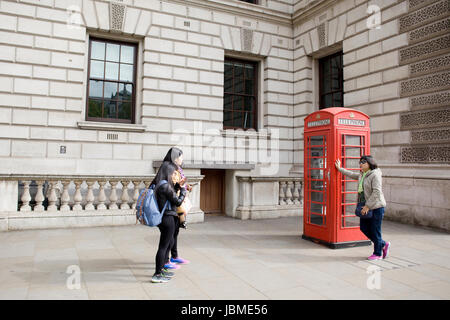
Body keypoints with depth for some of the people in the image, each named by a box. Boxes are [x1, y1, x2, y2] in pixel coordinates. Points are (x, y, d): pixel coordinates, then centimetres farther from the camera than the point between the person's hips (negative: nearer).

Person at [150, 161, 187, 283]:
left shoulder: (157, 185, 9)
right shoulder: (165, 186, -19)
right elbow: (178, 202, -14)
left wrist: (177, 186, 11)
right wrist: (183, 190, -1)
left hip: (162, 218, 10)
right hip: (168, 218, -10)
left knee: (170, 243, 22)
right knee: (163, 246, -1)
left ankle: (161, 269, 33)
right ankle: (157, 275, 8)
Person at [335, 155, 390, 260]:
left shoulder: (375, 175, -16)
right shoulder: (362, 175, 11)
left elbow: (376, 192, -22)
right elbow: (352, 174, 30)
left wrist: (367, 206, -21)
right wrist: (340, 169, 36)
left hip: (376, 207, -9)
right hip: (366, 206, 9)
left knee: (375, 230, 0)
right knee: (364, 228, 11)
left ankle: (377, 253, 16)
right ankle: (383, 244, 28)